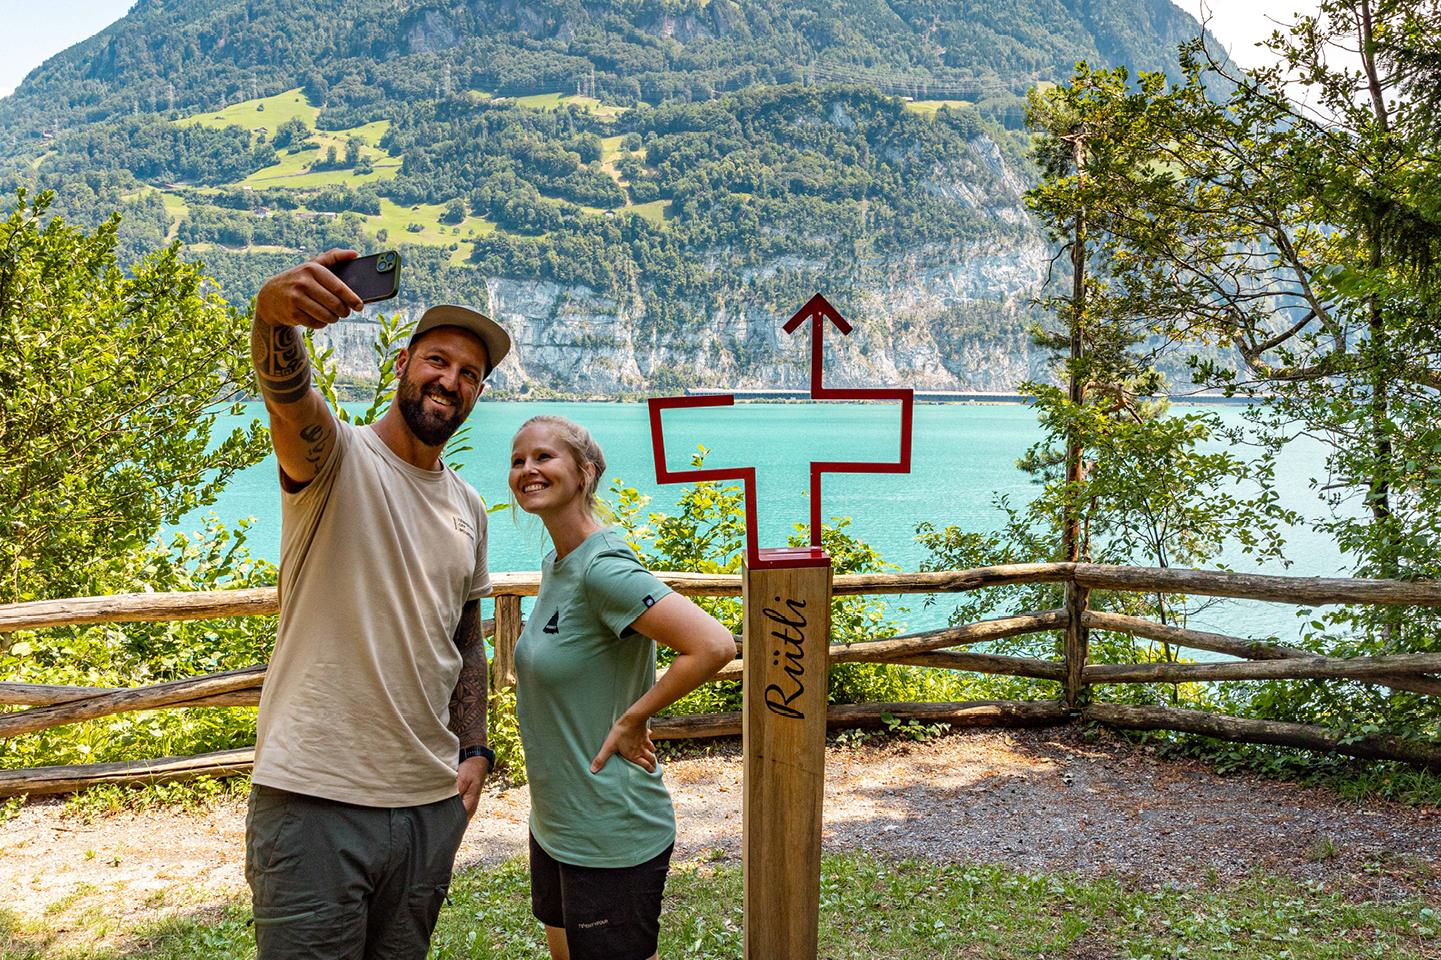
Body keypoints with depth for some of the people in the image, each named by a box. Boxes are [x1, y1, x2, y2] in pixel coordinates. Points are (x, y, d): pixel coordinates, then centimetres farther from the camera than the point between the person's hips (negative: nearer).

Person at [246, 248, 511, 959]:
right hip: (315, 798, -6)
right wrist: (274, 314, -51)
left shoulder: (469, 508, 12)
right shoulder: (335, 455, -6)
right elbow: (286, 391, -30)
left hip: (432, 803, 6)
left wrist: (473, 749, 10)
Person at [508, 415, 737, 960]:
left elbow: (714, 647, -32)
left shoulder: (604, 569, -22)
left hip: (610, 838, -9)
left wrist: (631, 720, -20)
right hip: (553, 826, 9)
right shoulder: (555, 564, 6)